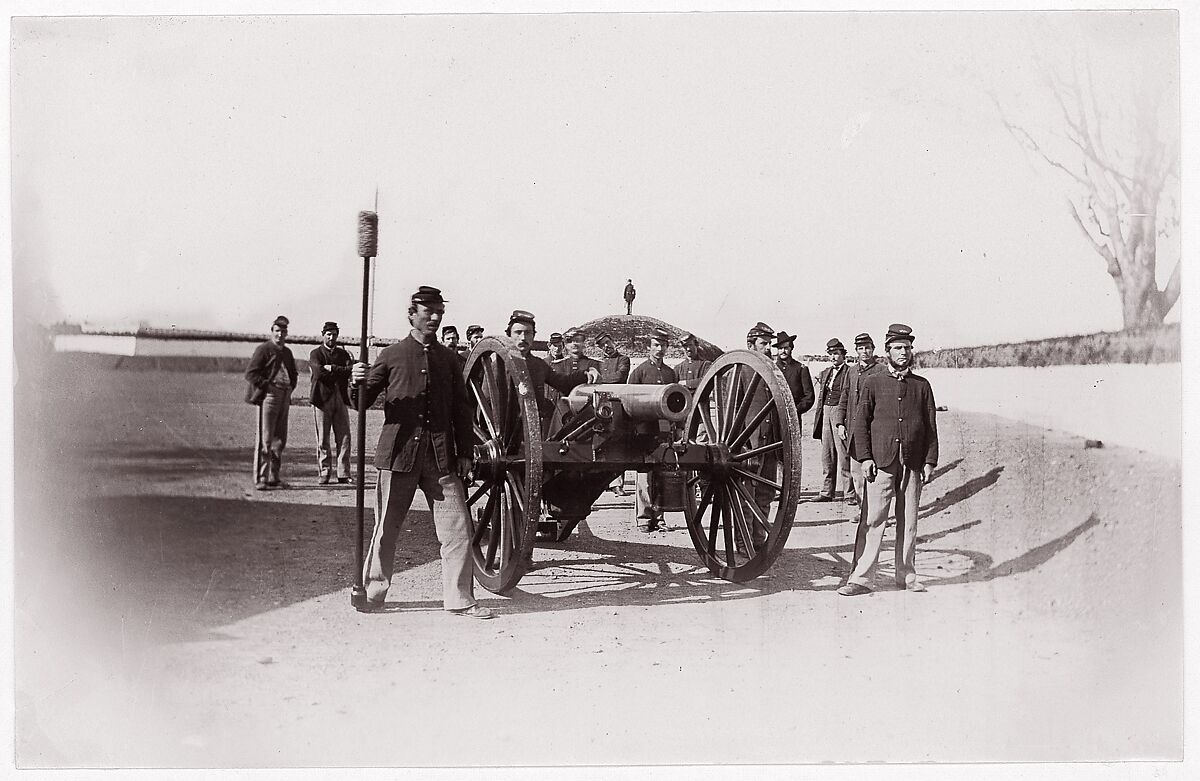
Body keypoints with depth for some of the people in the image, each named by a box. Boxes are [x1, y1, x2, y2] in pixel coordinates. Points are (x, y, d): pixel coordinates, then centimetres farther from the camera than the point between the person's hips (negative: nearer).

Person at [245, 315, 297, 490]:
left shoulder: (287, 352, 19)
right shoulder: (263, 349, -2)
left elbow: (293, 373, 32)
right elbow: (250, 373, -9)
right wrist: (265, 386, -13)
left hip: (285, 397, 8)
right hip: (269, 395, -7)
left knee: (280, 439, 10)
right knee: (266, 439, -10)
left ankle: (273, 477, 17)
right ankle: (260, 479, -9)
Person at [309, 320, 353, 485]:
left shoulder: (343, 353, 18)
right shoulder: (315, 354, 6)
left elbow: (350, 371, 1)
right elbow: (319, 372, -12)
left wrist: (332, 368, -11)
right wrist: (341, 371, -9)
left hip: (341, 398, 3)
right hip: (322, 399, -3)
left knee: (344, 437, -2)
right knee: (323, 439, -2)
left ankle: (343, 474, 0)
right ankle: (324, 473, 4)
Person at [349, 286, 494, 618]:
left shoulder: (448, 358, 14)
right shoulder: (391, 355, 6)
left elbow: (461, 409, 16)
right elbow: (363, 401, 5)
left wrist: (464, 453, 9)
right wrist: (358, 383, -17)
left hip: (442, 456, 2)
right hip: (399, 452, -2)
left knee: (457, 529, -1)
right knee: (386, 528, 5)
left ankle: (459, 598, 8)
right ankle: (371, 593, 19)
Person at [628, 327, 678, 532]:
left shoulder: (671, 373, 17)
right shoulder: (639, 372, 4)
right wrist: (631, 431, -5)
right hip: (645, 432, -4)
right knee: (645, 474, -6)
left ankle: (658, 516, 9)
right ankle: (644, 518, -2)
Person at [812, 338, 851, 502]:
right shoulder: (824, 373, 18)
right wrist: (817, 419, 14)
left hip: (841, 414, -7)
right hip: (826, 413, 7)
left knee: (844, 455, -6)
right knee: (826, 456, 8)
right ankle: (827, 491, 13)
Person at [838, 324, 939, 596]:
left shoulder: (922, 385, 11)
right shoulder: (873, 383, 7)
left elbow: (931, 426, 11)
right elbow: (861, 422, 5)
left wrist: (930, 461, 3)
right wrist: (865, 457, -5)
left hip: (913, 462, 2)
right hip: (881, 461, -2)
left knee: (908, 521, 7)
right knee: (873, 520, -5)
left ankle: (906, 575, 17)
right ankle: (861, 578, -4)